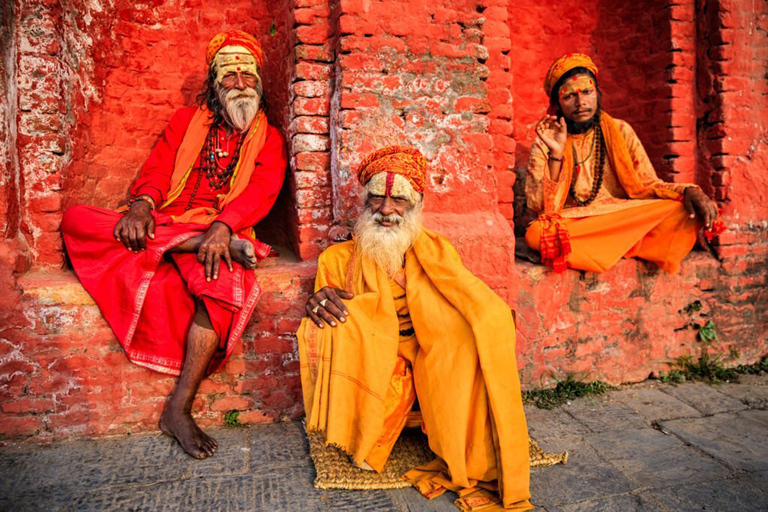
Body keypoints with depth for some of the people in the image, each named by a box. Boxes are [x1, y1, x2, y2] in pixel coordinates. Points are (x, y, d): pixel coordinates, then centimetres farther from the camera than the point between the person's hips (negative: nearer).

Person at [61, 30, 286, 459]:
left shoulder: (269, 140, 14)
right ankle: (209, 246, -29)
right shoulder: (187, 121, 22)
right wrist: (142, 205, -15)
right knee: (77, 219, -21)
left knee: (224, 278, -37)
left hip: (222, 232, -3)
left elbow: (261, 192, -4)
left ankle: (179, 408, -29)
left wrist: (222, 226, -24)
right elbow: (157, 170, 9)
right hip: (164, 226, 3)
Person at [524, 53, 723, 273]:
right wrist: (555, 154, -22)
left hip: (625, 219, 2)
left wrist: (688, 190, -12)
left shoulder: (620, 131, 8)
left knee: (682, 209, -22)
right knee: (536, 233, -35)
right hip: (571, 226, -2)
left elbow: (647, 185, 8)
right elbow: (542, 206, -10)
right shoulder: (543, 144, 1)